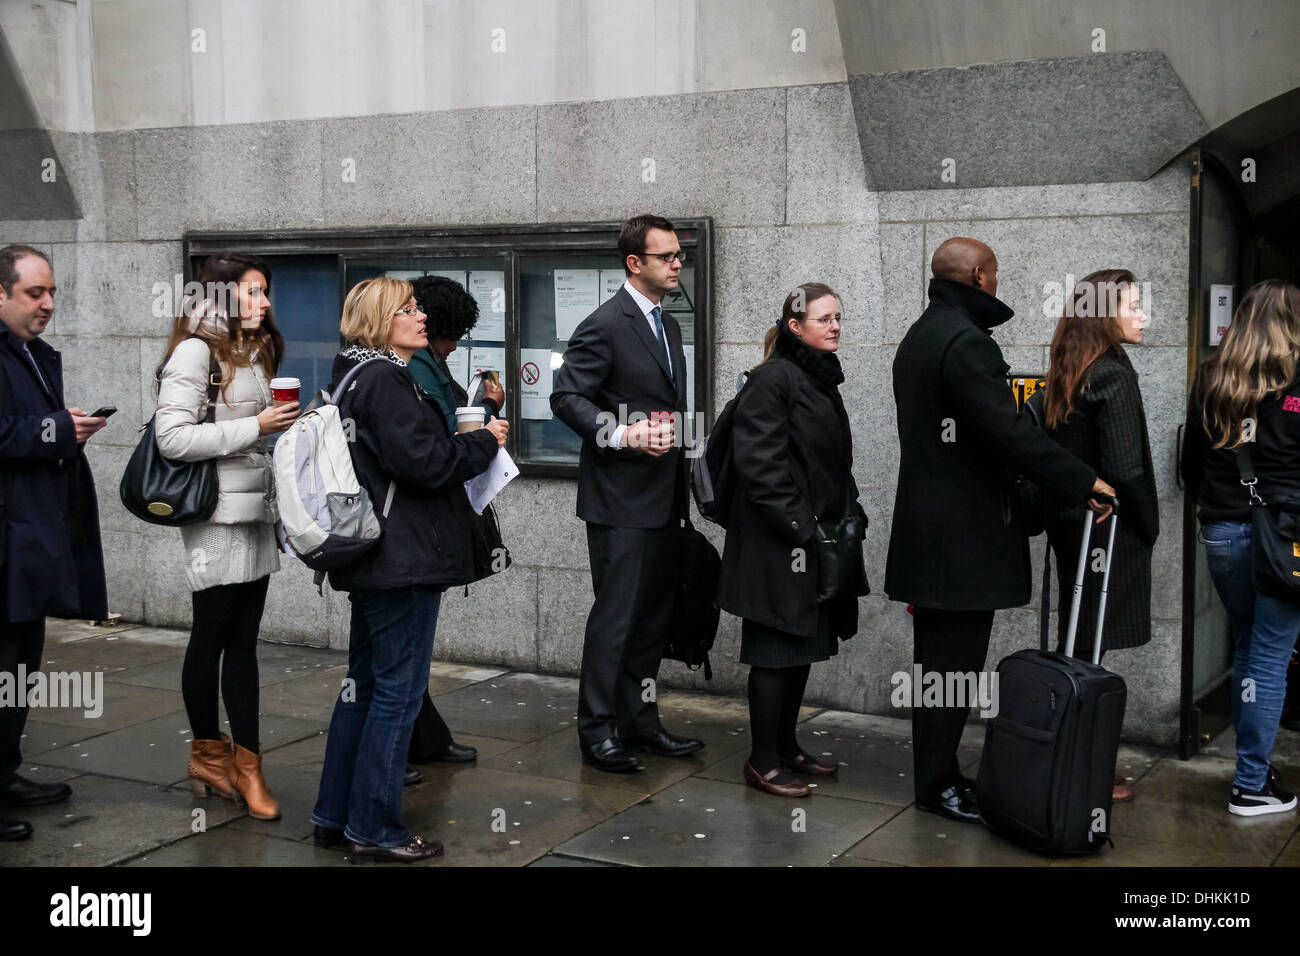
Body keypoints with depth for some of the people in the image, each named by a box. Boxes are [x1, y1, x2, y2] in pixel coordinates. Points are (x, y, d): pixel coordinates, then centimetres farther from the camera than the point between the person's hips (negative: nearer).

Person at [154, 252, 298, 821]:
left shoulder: (255, 353, 16)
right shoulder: (196, 352, -11)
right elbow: (172, 438, -20)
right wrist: (256, 427, -19)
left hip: (256, 516, 8)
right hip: (217, 518, -7)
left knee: (243, 642, 8)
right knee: (211, 637, 5)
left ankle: (246, 763, 11)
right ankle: (208, 752, 20)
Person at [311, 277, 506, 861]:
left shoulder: (358, 376, 16)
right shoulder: (384, 380, -16)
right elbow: (426, 462, -22)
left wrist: (465, 443, 9)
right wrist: (486, 440, -7)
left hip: (374, 561, 11)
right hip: (403, 561, -11)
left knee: (366, 682, 16)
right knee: (397, 691, -3)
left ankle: (335, 816, 24)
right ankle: (375, 829, 5)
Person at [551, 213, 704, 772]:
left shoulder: (668, 325, 17)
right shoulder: (605, 325, -12)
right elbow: (567, 397, -16)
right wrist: (621, 434, -27)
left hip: (663, 499, 9)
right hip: (622, 499, -9)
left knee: (653, 616, 13)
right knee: (616, 615, -4)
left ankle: (640, 721, 23)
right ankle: (597, 730, 6)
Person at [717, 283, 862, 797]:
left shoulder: (822, 378, 14)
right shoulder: (773, 378, -14)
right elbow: (759, 462, -19)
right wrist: (799, 526, -19)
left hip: (816, 536, 9)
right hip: (778, 542, -9)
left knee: (804, 645, 14)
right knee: (777, 650, -3)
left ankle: (786, 745, 26)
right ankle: (763, 761, 6)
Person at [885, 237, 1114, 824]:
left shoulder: (919, 335, 16)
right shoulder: (966, 341, -17)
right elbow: (1010, 431, -25)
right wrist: (1083, 482, -17)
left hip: (927, 527, 11)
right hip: (963, 535, -11)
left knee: (938, 659, 16)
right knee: (954, 664, -3)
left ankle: (936, 773, 24)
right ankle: (937, 785, 5)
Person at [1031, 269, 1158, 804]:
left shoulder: (1062, 378, 9)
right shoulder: (1114, 376, -16)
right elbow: (1126, 468, -19)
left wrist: (1055, 510, 15)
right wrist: (1149, 528, -7)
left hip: (1068, 525, 8)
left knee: (1074, 646, 14)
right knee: (1089, 653, -2)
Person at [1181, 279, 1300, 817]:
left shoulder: (1209, 383, 5)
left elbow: (1190, 464, 10)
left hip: (1222, 534, 4)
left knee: (1245, 650, 18)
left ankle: (1255, 767, 24)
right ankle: (1252, 786, 6)